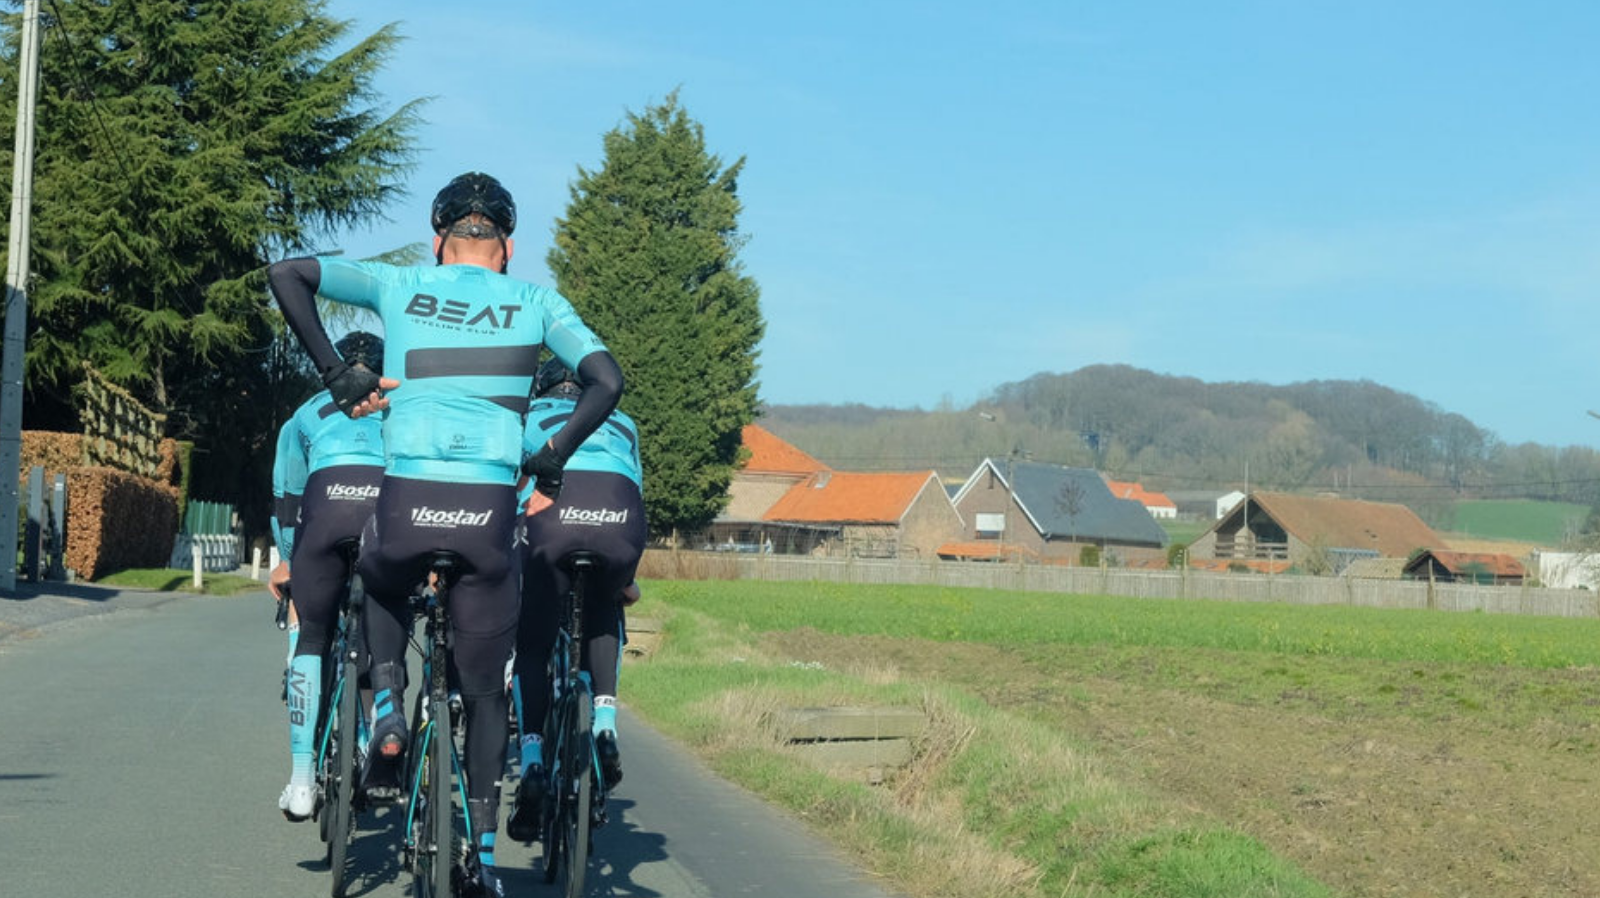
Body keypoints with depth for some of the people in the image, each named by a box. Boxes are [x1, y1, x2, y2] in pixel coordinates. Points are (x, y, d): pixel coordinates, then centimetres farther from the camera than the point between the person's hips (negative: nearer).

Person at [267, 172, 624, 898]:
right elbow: (607, 383, 1)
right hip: (489, 512, 0)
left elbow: (285, 273, 8)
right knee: (485, 689, 16)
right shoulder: (536, 304, 12)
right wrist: (548, 466, 7)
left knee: (381, 584, 37)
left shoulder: (401, 288, 13)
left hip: (407, 504, 0)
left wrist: (338, 376, 7)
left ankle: (386, 708, 14)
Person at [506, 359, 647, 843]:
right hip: (622, 524, 2)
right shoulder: (621, 424, 37)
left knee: (531, 650, 15)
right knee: (605, 619, 31)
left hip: (553, 521, -2)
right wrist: (626, 580, 51)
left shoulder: (527, 418, 32)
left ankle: (532, 765, 1)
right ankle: (605, 727, 14)